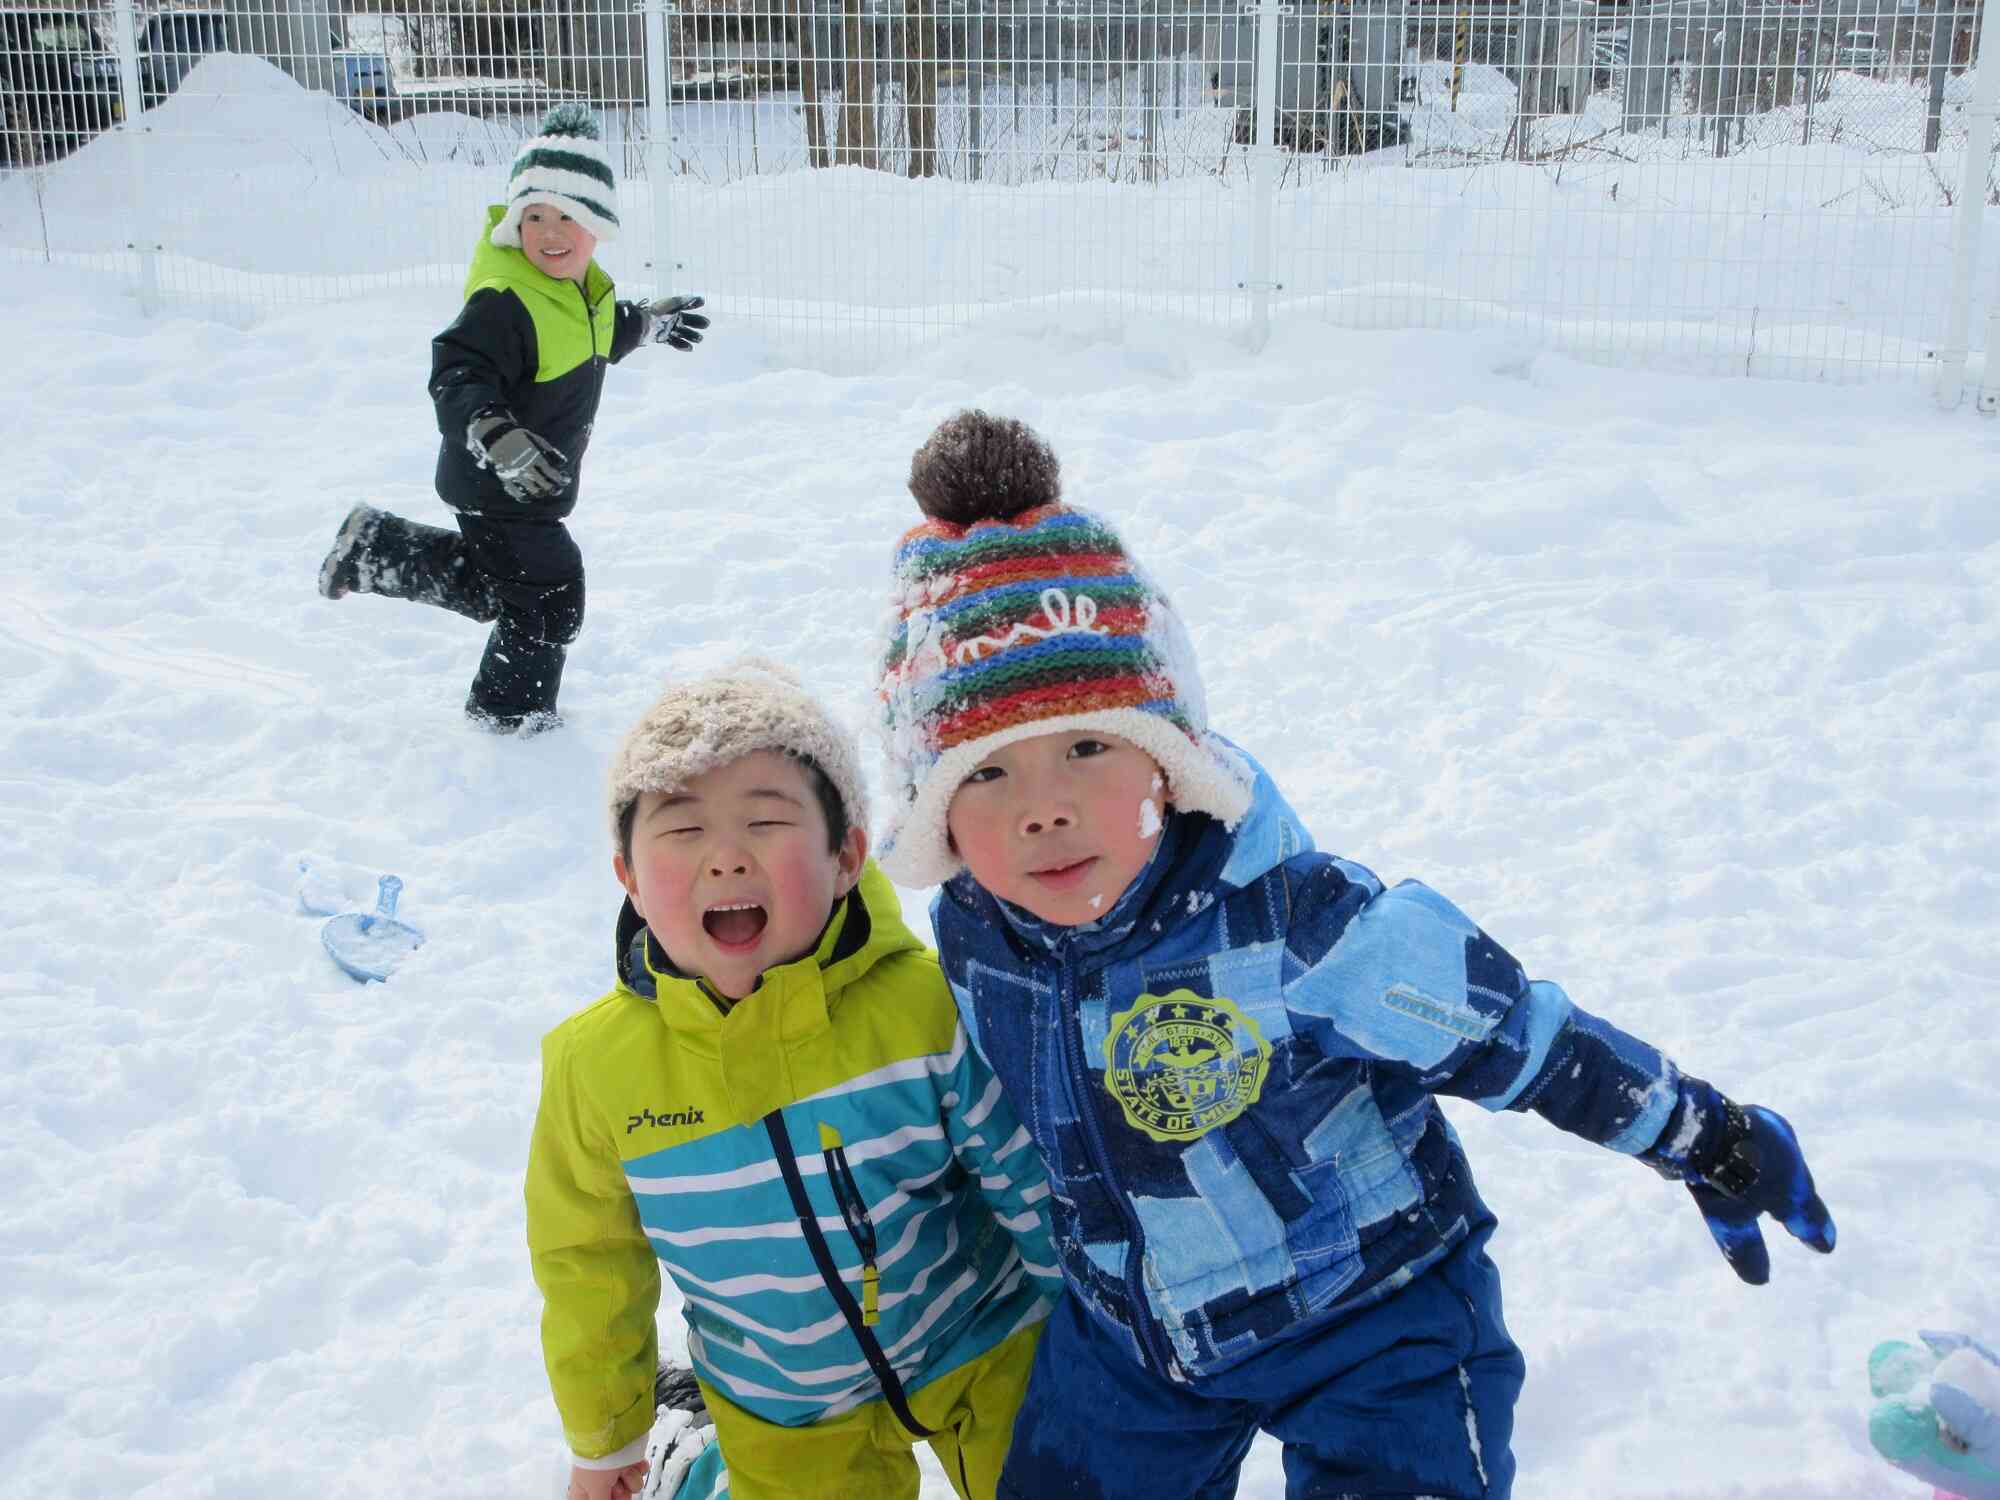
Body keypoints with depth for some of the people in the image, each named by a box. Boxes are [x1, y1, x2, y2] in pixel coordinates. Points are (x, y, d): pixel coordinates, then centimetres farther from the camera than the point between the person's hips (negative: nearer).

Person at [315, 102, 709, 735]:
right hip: (498, 487, -10)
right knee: (549, 594, 3)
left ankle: (371, 547, 36)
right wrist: (498, 439, -50)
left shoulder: (585, 289, 2)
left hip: (531, 479, 10)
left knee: (491, 582, 27)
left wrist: (647, 323, 34)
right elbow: (457, 378, -35)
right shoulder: (505, 303, -29)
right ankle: (511, 708, 25)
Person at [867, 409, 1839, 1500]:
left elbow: (1513, 1035, -21)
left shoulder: (1291, 924, -34)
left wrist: (1707, 1140, -8)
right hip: (1127, 1332, 5)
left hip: (1372, 1324, -4)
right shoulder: (973, 933, -16)